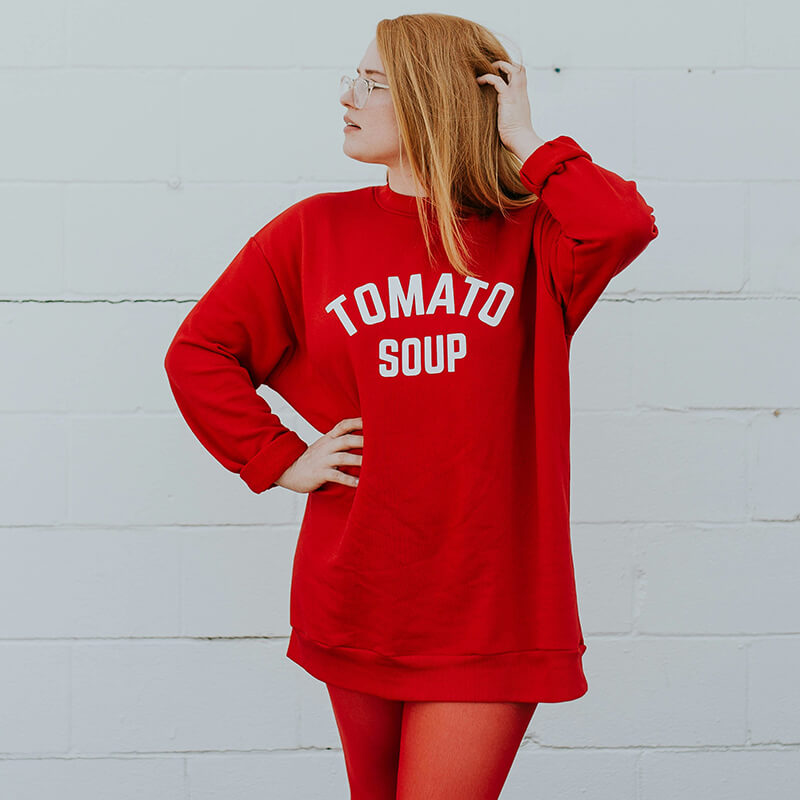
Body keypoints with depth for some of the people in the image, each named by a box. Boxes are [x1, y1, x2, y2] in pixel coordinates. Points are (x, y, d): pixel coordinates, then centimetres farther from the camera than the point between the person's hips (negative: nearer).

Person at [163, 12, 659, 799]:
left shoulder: (528, 238, 0)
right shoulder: (316, 231, 4)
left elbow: (623, 225, -21)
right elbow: (197, 352, 8)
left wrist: (525, 140, -9)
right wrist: (282, 460, -1)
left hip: (488, 608, -2)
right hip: (356, 593, 3)